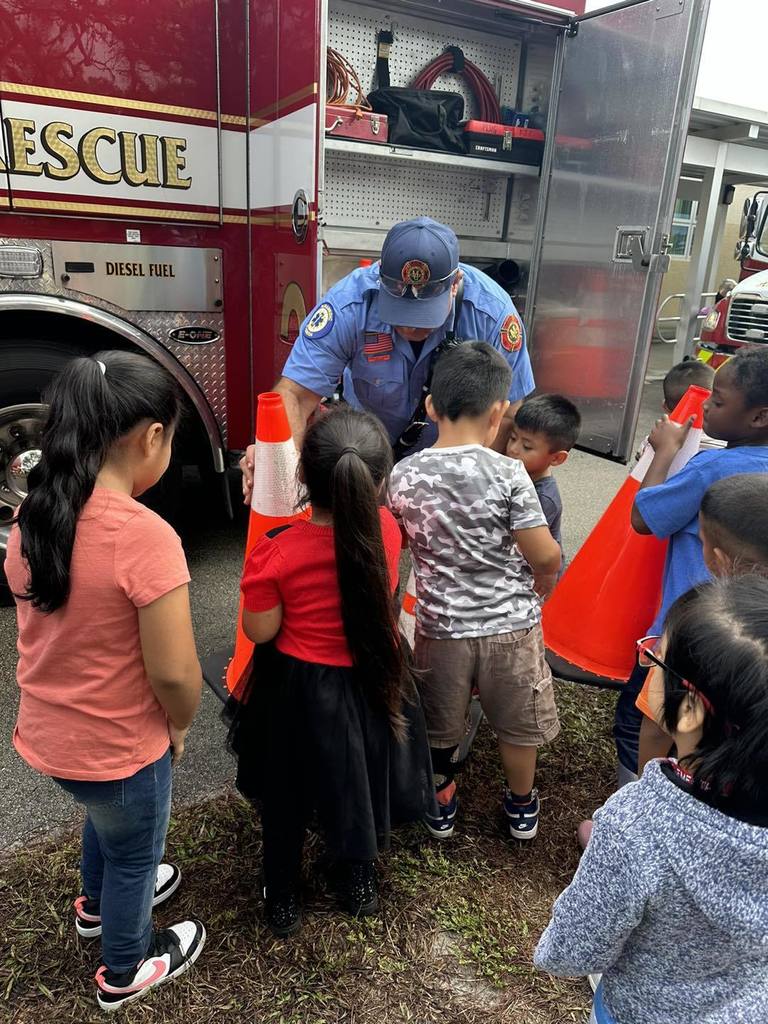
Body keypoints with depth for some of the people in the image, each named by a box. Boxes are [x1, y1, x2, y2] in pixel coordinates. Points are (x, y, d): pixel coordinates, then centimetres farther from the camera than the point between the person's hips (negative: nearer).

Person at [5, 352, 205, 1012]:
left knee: (106, 817, 35)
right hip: (119, 747, -6)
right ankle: (125, 970, 50)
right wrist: (180, 727, -5)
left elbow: (55, 626, 4)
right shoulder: (144, 536, -31)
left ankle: (100, 902, 63)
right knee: (134, 850, 24)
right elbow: (174, 672, -27)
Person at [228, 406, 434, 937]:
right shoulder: (387, 529, -18)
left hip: (299, 689, -2)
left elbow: (260, 631, -15)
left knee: (286, 796, 24)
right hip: (371, 681, 3)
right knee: (363, 780, 27)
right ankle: (359, 883, 51)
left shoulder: (275, 552, -28)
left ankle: (283, 897, 45)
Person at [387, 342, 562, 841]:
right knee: (517, 724, 23)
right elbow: (546, 558, -16)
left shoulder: (404, 475, -10)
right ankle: (522, 806, 44)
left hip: (440, 626, 2)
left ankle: (440, 807, 43)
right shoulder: (508, 473, -19)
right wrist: (550, 561, 6)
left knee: (438, 724, 24)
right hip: (510, 624, -1)